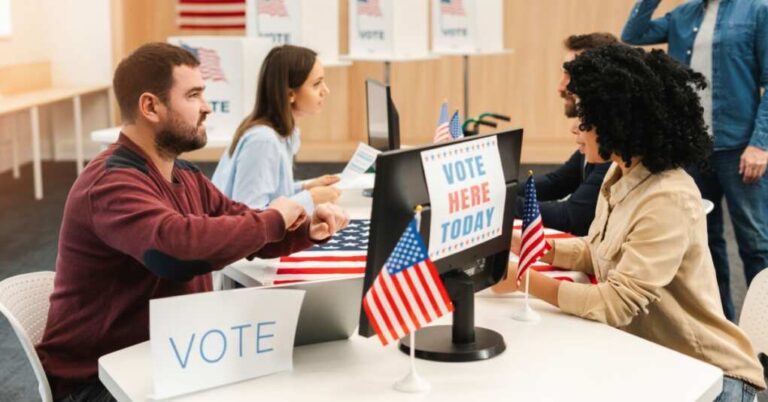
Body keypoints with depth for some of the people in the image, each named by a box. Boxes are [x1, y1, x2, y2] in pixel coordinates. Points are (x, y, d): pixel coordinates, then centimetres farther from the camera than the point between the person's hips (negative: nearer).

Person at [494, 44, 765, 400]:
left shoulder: (668, 201, -26)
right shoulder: (620, 175, 2)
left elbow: (615, 303, -28)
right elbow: (595, 251, 13)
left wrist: (523, 280, -23)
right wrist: (518, 243, 0)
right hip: (644, 359, 8)